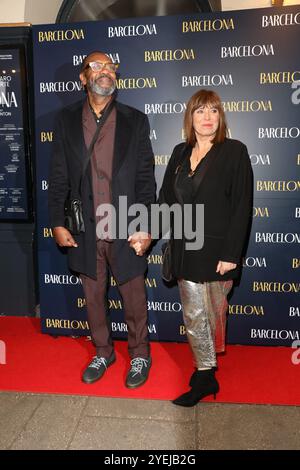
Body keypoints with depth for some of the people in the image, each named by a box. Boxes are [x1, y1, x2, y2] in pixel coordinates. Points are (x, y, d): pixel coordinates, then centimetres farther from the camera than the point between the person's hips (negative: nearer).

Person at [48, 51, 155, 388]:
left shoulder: (135, 120, 1)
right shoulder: (66, 120, 5)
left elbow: (145, 177, -2)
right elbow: (58, 176, 4)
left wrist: (145, 227, -8)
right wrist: (57, 223, -1)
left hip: (125, 231, -1)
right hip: (85, 231, 2)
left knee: (134, 298, 11)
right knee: (93, 298, 16)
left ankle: (139, 355, 34)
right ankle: (103, 353, 39)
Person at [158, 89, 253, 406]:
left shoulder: (234, 151, -5)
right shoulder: (180, 153, 10)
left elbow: (242, 206, -10)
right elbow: (166, 197, 10)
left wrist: (231, 254, -15)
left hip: (216, 250, -4)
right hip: (185, 250, 5)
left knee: (212, 313, 8)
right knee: (193, 317, 12)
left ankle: (205, 376, 30)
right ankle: (206, 376, 31)